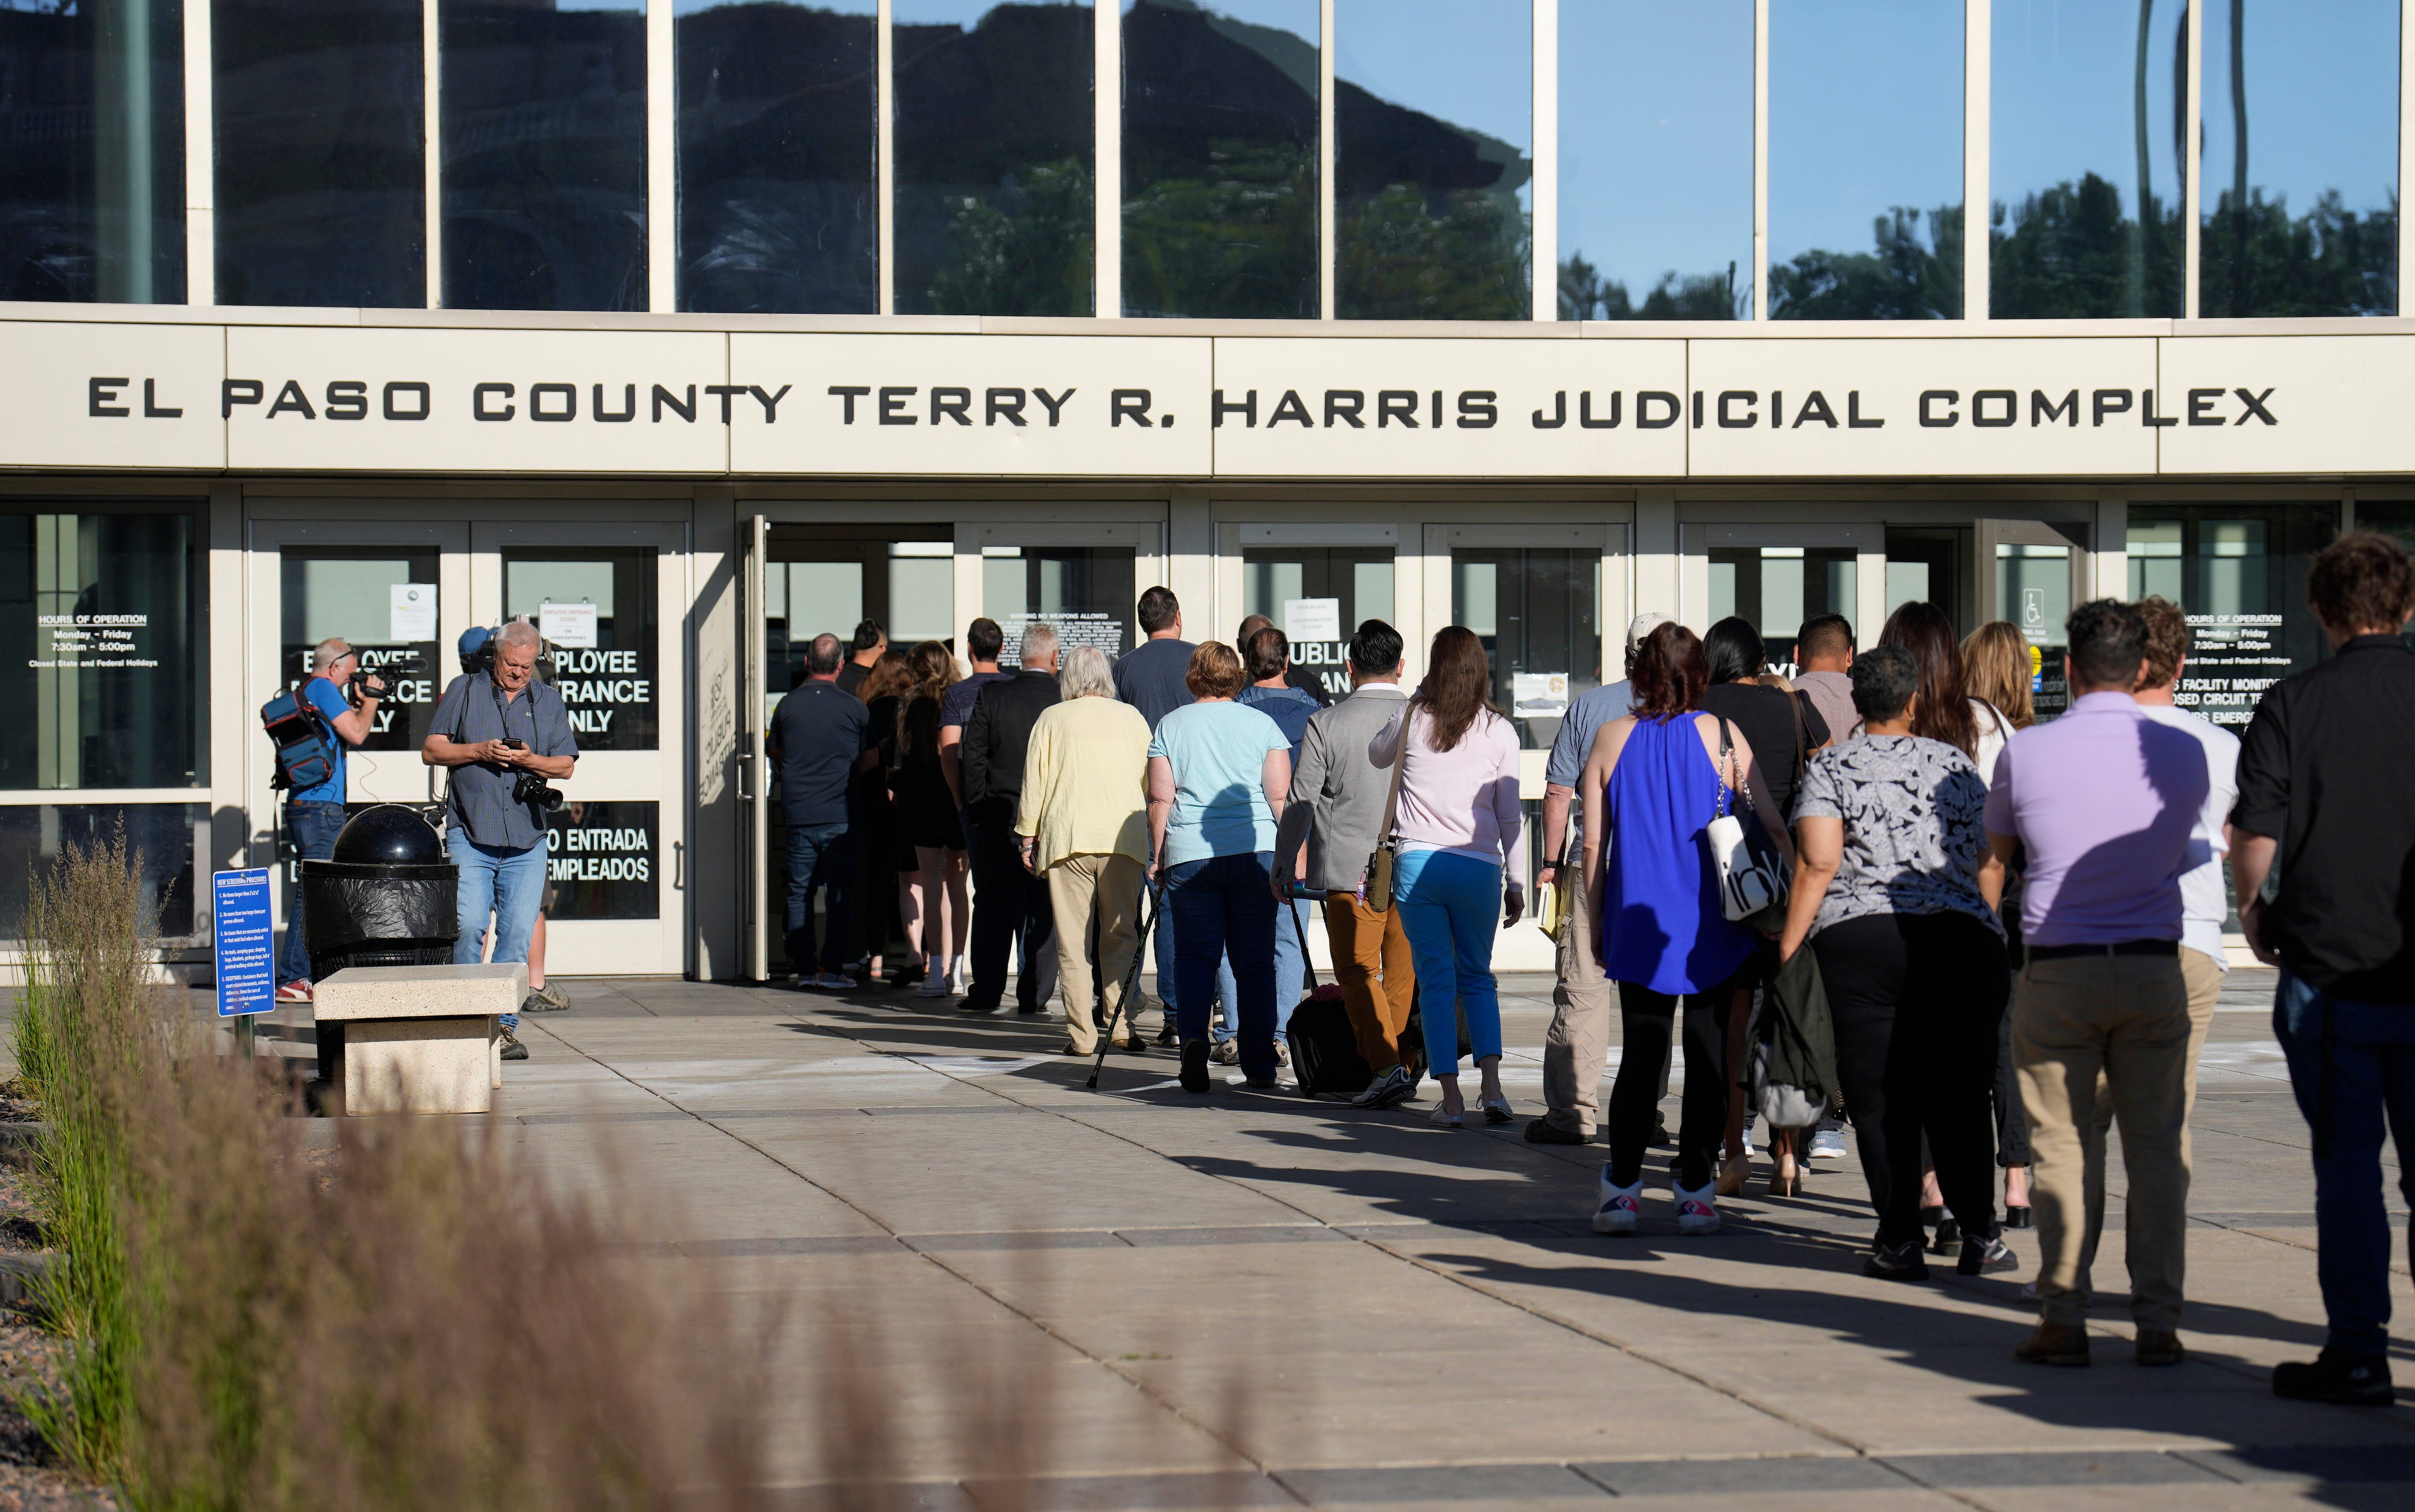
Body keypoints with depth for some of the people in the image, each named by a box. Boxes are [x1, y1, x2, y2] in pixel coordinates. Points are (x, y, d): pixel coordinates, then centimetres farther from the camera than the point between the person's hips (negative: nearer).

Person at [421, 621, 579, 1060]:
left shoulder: (548, 701, 14)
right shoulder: (465, 691, 8)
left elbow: (567, 765, 11)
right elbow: (431, 750, 5)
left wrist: (530, 760, -9)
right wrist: (479, 751, -10)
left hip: (526, 842, 2)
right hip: (469, 836, -2)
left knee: (517, 934, -2)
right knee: (468, 926, -13)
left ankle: (504, 1026, 3)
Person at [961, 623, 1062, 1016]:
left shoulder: (991, 697, -3)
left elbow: (972, 757, -2)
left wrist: (977, 808, 6)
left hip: (999, 820, 1)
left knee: (992, 905, 9)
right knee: (1043, 907, 5)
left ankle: (986, 992, 9)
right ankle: (1035, 995, 5)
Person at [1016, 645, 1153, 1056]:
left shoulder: (1051, 719, 4)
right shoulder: (1130, 718, 9)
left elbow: (1033, 783, 5)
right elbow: (1152, 780, 15)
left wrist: (1028, 837, 13)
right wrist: (1153, 834, 31)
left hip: (1067, 838, -1)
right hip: (1124, 839, 1)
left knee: (1072, 941, 1)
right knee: (1120, 936, 8)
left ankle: (1082, 1033, -3)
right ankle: (1120, 1024, 0)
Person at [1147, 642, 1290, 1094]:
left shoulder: (1170, 726, 7)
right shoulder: (1262, 725, 7)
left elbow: (1160, 801, 4)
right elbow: (1281, 798, 3)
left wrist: (1158, 860, 10)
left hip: (1189, 857, 0)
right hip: (1255, 853, 0)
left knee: (1194, 956, 4)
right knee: (1255, 962, 6)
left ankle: (1194, 1040, -19)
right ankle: (1260, 1067, 7)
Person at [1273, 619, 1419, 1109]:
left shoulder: (1325, 724, -5)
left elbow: (1300, 800, -3)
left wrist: (1284, 862, 8)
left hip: (1351, 870, -3)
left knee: (1358, 972, 2)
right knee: (1403, 973, 13)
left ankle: (1386, 1064, -14)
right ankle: (1403, 1067, 17)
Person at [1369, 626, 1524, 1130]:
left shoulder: (1412, 717, 1)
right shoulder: (1499, 732, 2)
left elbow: (1377, 756, 24)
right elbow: (1509, 816, 4)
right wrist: (1516, 884, 11)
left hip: (1416, 863, -1)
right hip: (1479, 867, 1)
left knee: (1436, 981, 5)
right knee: (1477, 978, 16)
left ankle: (1451, 1099, 1)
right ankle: (1492, 1087, 1)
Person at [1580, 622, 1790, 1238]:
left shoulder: (1611, 739, 0)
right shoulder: (1721, 735, -5)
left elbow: (1593, 845, 1)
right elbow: (1774, 826, -3)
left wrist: (1597, 923, 11)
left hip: (1638, 926, 1)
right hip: (1711, 929, -1)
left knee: (1640, 1054, 8)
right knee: (1708, 1054, 6)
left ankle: (1622, 1188, 4)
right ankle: (1694, 1191, 5)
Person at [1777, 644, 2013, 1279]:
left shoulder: (1830, 768, 2)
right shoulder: (1955, 765, 10)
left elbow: (1819, 864, -8)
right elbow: (1991, 864, 10)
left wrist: (1790, 944, -3)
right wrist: (1979, 929, 23)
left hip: (1860, 939, -2)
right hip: (1960, 941, 2)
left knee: (1880, 1099, 2)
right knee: (1959, 1094, 8)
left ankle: (1902, 1239, -1)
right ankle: (1980, 1233, 4)